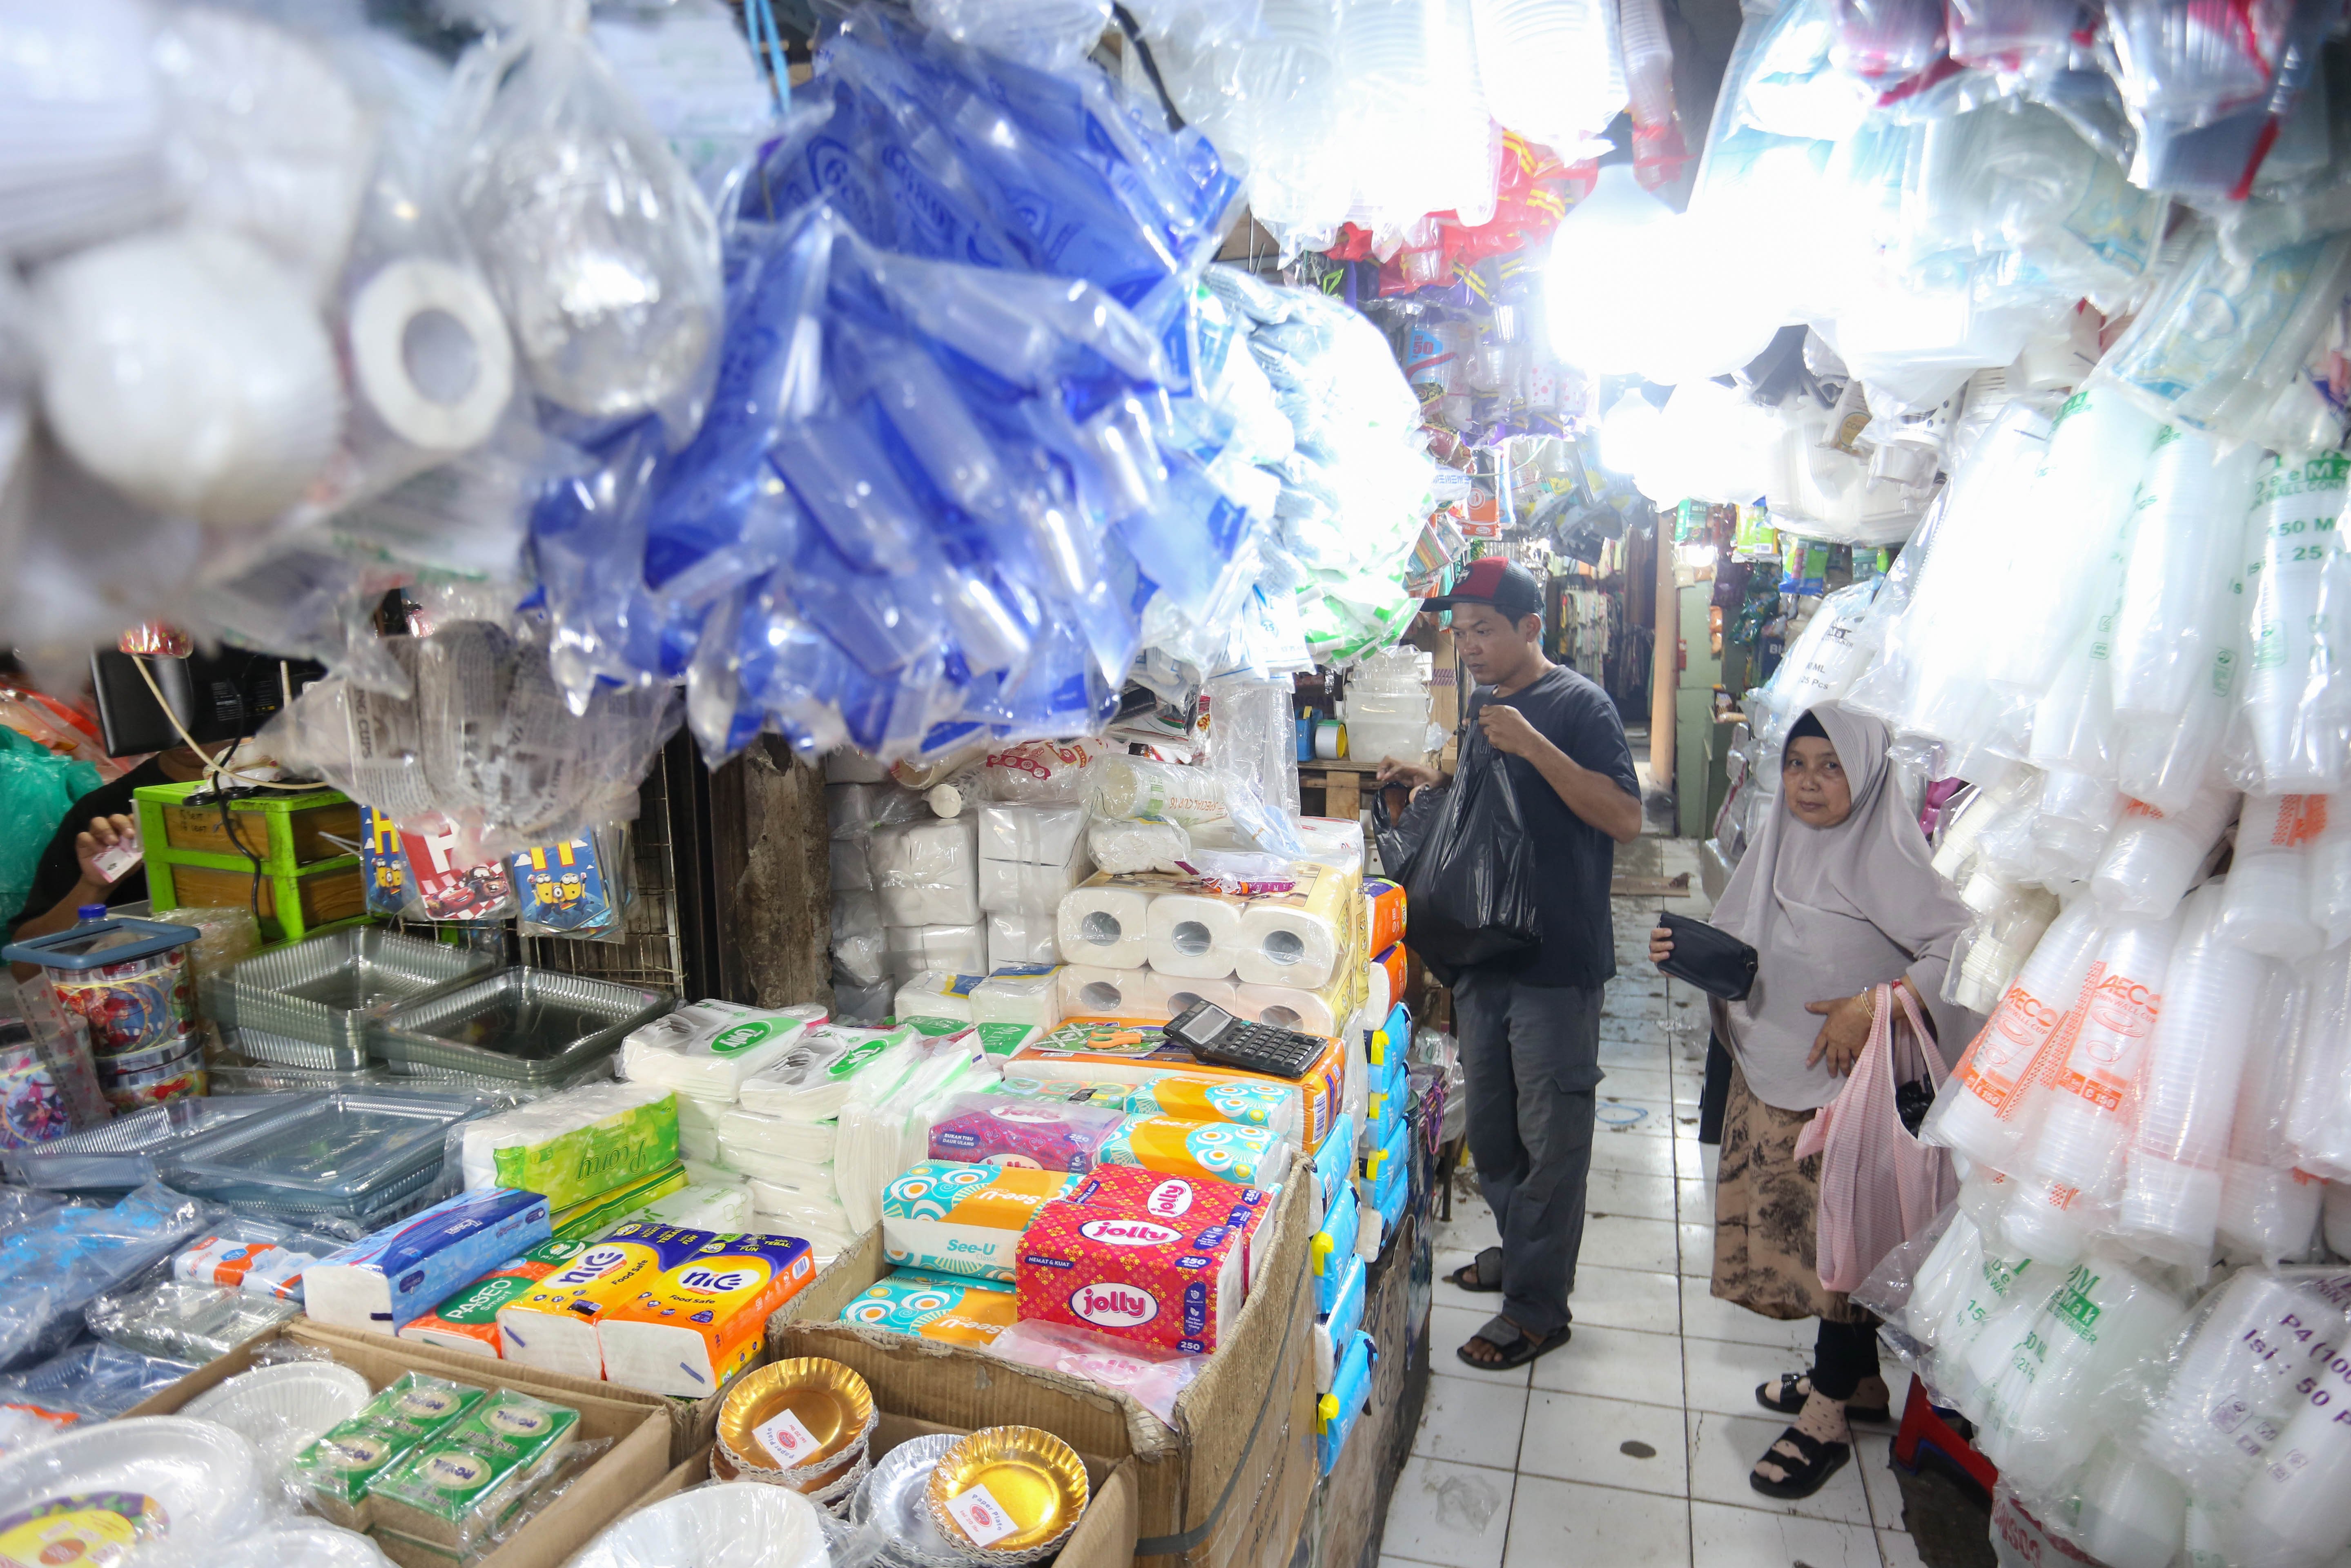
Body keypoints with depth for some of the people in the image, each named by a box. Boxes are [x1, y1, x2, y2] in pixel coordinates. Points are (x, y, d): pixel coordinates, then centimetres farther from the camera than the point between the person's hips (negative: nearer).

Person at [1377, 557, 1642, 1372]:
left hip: (1558, 960, -8)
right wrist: (1435, 782, 4)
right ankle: (1518, 1249, 37)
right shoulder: (1483, 702, 12)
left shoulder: (1578, 704, -12)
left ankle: (1538, 1305, 12)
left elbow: (1625, 818, -20)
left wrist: (1534, 746, -26)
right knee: (1490, 1125, 18)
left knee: (1550, 1134, 2)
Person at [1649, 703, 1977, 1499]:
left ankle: (1827, 1417, 20)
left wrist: (1871, 1008, -29)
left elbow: (1966, 947, -25)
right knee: (1794, 1229, 16)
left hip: (1847, 1085, -7)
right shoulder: (1777, 846, 6)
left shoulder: (1885, 860, -16)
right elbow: (1738, 955, 15)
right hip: (1767, 1081, 7)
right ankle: (1857, 1381, 37)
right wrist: (1687, 952, -5)